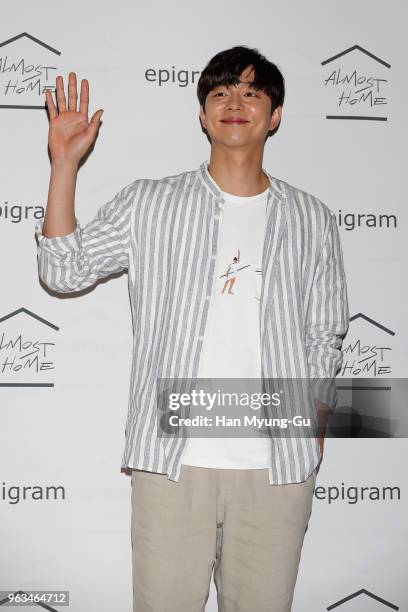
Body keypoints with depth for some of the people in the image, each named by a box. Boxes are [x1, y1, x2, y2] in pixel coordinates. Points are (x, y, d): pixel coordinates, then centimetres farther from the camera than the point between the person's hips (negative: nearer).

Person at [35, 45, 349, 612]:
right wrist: (64, 163, -5)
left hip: (278, 468, 1)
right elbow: (66, 271, 1)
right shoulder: (148, 204, 6)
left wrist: (314, 438, 6)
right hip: (171, 458, -1)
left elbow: (324, 338, 11)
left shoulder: (311, 220, 8)